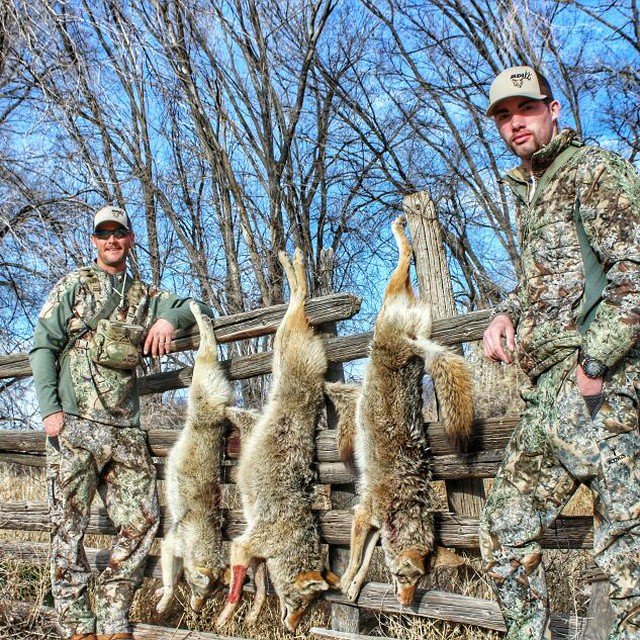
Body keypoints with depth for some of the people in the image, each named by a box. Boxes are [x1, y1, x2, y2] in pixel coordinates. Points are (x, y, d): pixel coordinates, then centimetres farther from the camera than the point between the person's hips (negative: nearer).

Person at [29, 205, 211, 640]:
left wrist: (169, 318, -2)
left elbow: (196, 308, 21)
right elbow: (42, 346, 4)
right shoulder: (74, 285, 10)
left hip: (126, 430, 3)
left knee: (141, 522, -3)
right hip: (72, 424, -3)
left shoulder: (145, 295, 18)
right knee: (70, 526, -2)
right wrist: (49, 408, -9)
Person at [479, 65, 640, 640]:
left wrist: (592, 363, -20)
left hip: (592, 387, -9)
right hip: (547, 394, 9)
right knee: (506, 528, 12)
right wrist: (505, 315, 11)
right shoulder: (529, 190, 24)